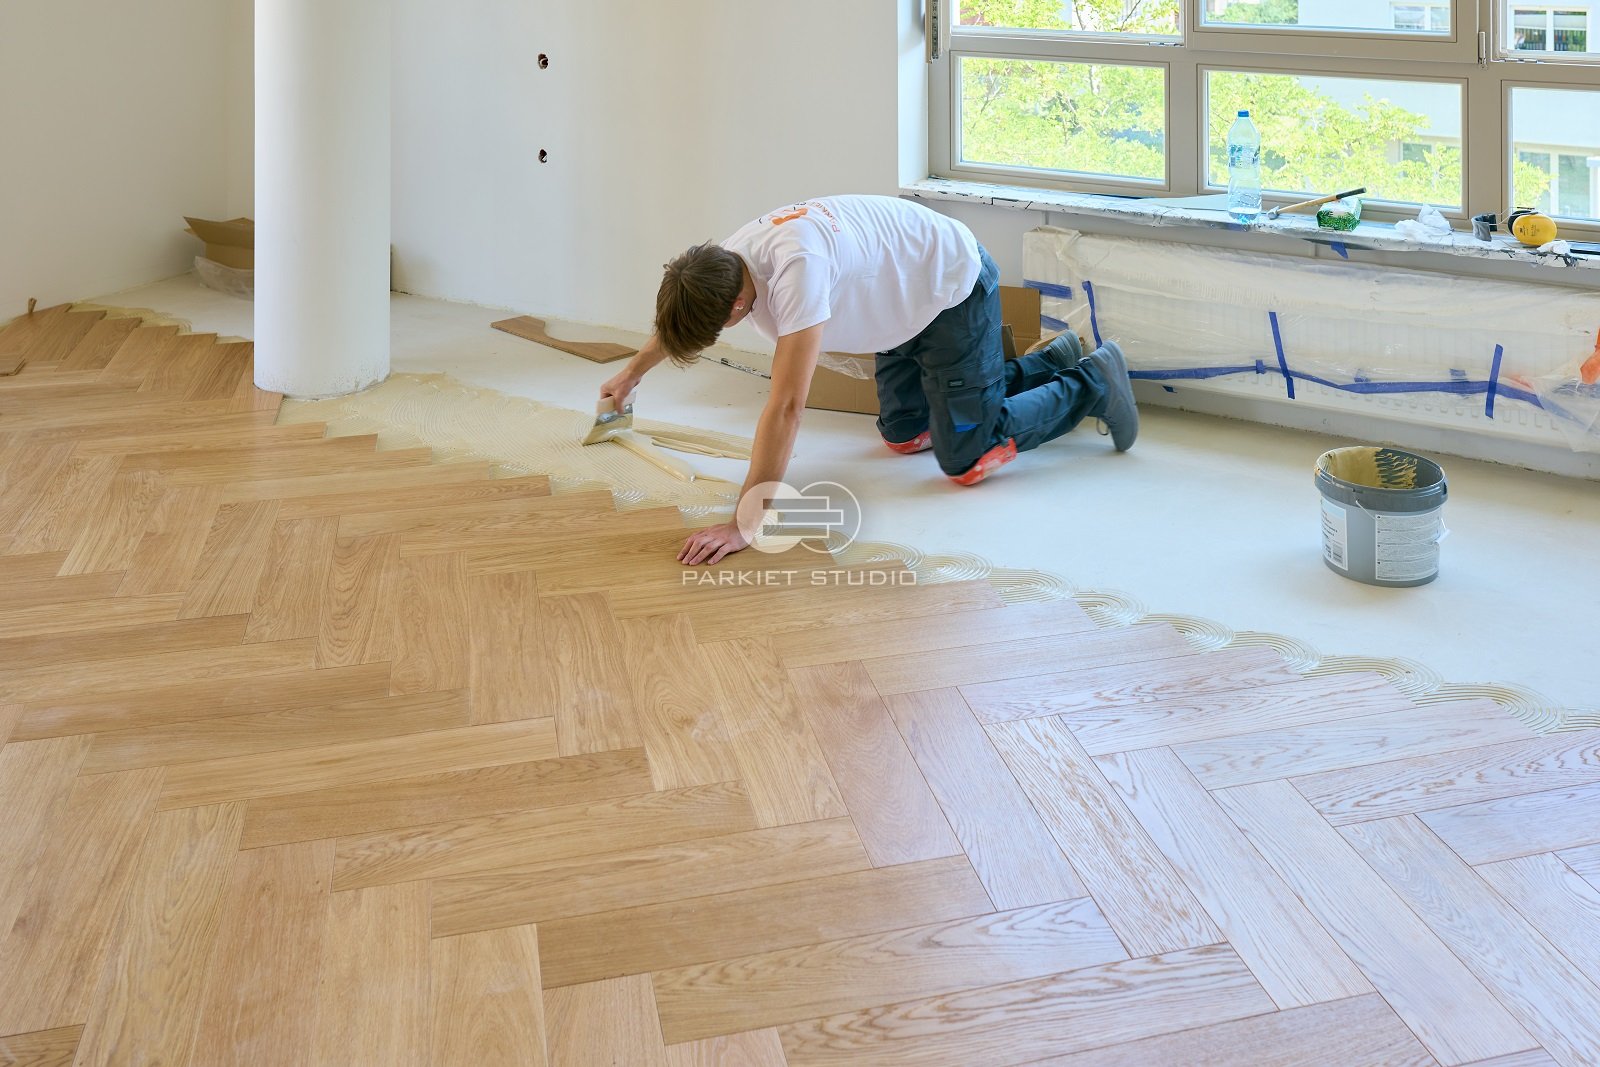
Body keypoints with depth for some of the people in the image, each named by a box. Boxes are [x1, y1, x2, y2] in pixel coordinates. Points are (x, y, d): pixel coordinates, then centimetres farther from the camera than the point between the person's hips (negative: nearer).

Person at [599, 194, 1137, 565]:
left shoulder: (796, 267, -41)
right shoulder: (720, 264, -13)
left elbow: (786, 405, -45)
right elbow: (677, 318, 13)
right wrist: (633, 372, 29)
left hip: (957, 286, -9)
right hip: (911, 299, 9)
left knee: (966, 459, -8)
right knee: (903, 434, 19)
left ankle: (1092, 385, 13)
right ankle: (1052, 363, 32)